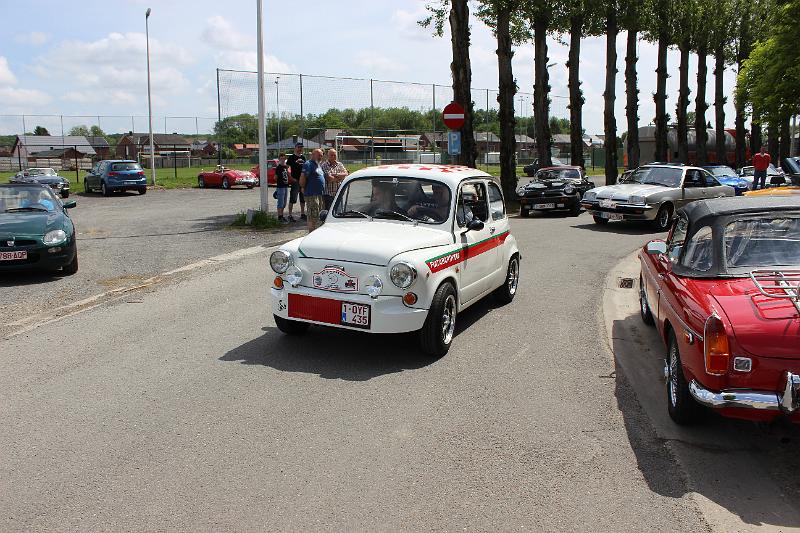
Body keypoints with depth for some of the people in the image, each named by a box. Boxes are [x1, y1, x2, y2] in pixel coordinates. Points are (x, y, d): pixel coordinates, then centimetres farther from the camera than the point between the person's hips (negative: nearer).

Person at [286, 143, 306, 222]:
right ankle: (290, 215, -4)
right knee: (293, 199, -6)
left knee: (303, 198, 12)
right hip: (295, 180, -6)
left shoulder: (303, 157, 15)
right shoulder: (291, 157, -4)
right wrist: (291, 178, -15)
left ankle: (302, 214, 22)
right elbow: (287, 168, -8)